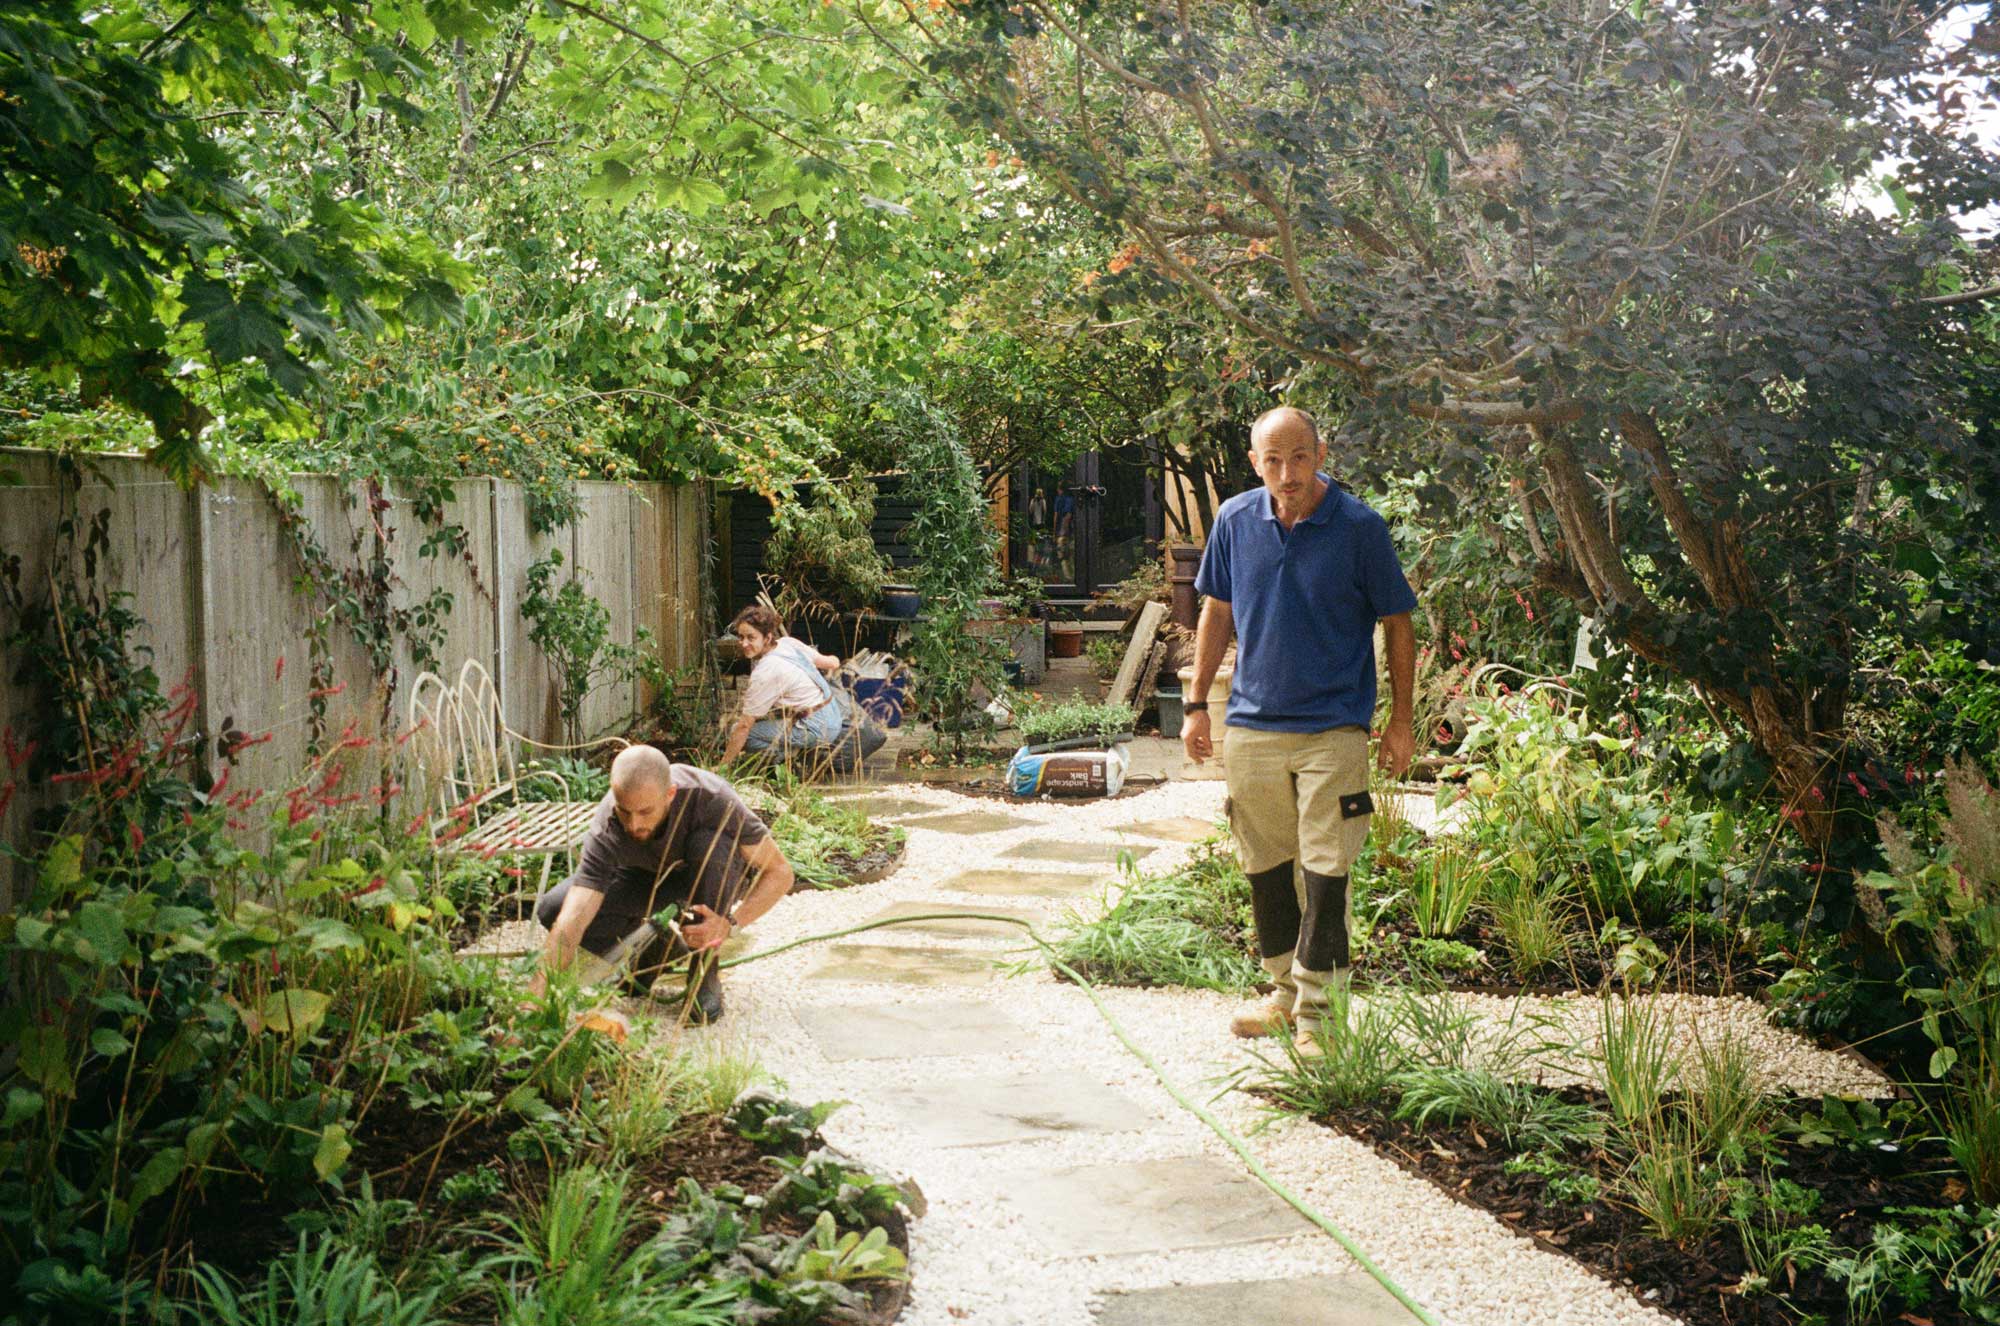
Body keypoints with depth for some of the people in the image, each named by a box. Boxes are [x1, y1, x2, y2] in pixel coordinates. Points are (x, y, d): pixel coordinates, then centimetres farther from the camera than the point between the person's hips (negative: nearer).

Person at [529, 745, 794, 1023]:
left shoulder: (710, 798, -38)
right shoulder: (605, 831, -34)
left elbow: (780, 872, -29)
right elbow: (573, 920, -41)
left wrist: (730, 924, -42)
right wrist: (536, 994, -54)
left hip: (720, 872, -2)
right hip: (647, 874, 2)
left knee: (709, 843, -39)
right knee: (552, 910, -20)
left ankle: (705, 974, -18)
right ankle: (659, 947, 5)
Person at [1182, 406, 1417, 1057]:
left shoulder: (1359, 527, -7)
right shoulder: (1235, 520, 2)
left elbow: (1397, 623, 1)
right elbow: (1217, 612, 13)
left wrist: (1401, 721, -1)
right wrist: (1196, 704, 11)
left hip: (1333, 728, -4)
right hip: (1251, 727, 4)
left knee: (1326, 873, -4)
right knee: (1265, 868, 12)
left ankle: (1316, 1014, 5)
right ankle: (1287, 994, 28)